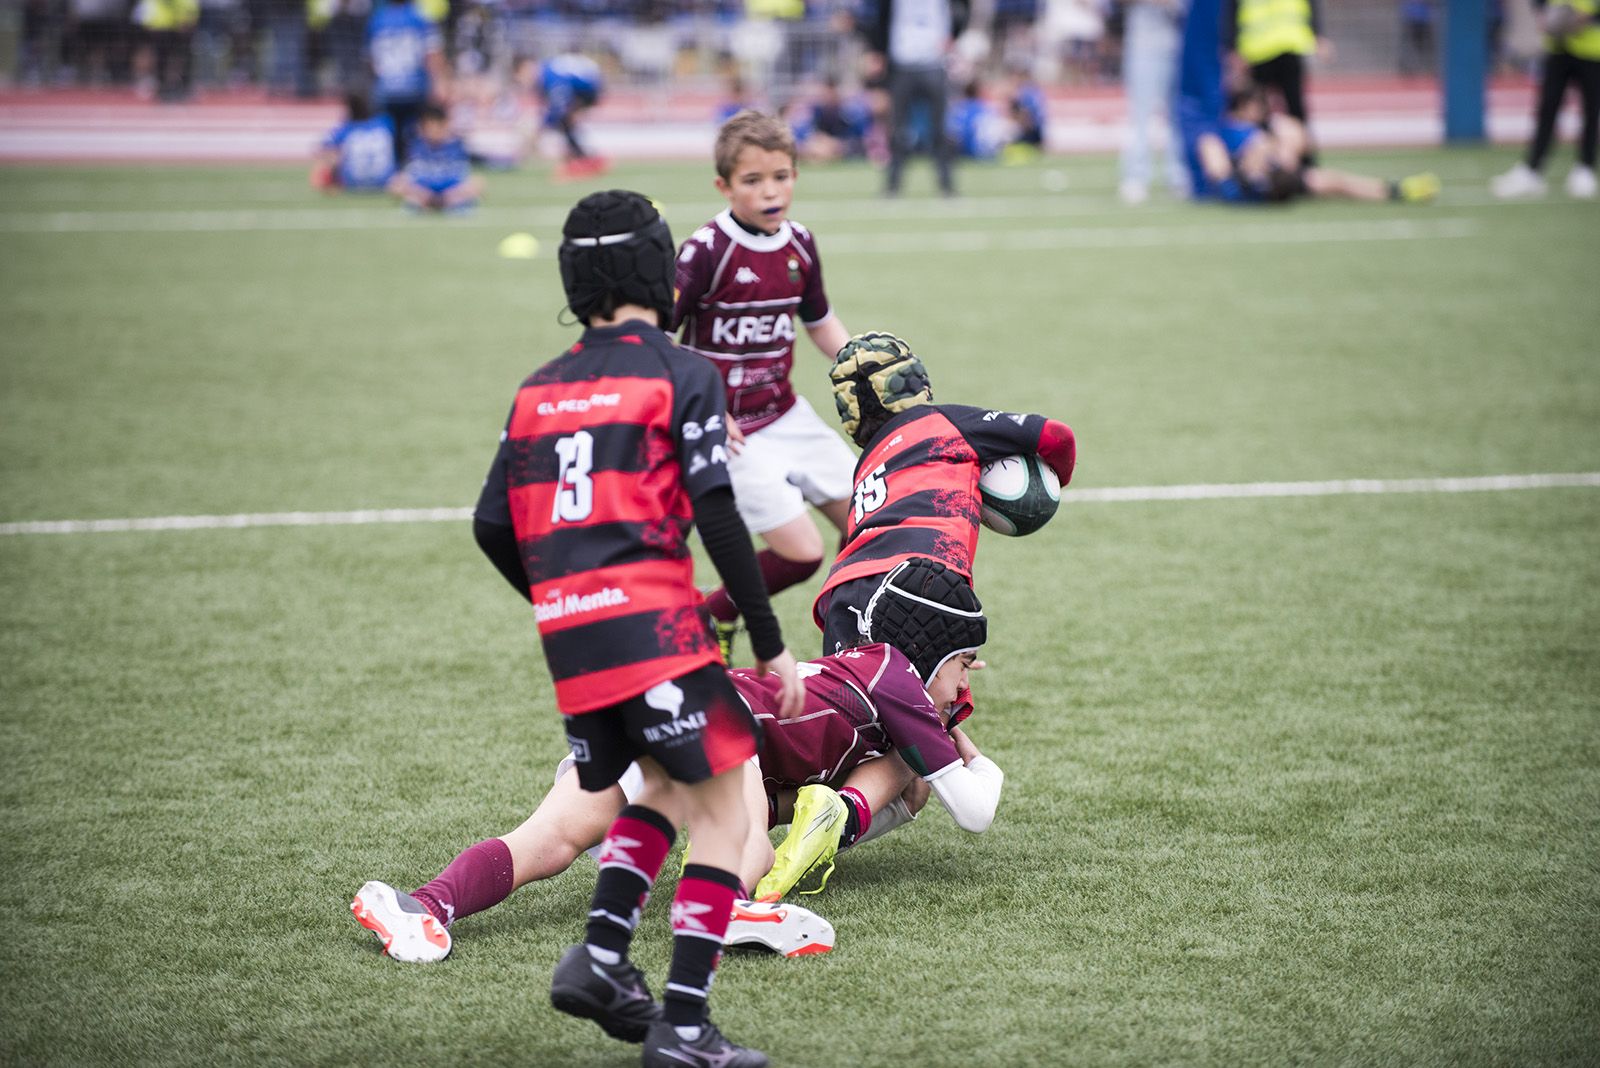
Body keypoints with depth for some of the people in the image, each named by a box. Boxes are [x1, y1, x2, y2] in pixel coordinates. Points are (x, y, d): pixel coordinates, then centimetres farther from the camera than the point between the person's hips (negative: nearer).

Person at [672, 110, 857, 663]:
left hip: (787, 415, 7)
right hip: (731, 431, -7)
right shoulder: (705, 251, -19)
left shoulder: (800, 245, 2)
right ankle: (710, 618, 10)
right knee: (800, 551, -13)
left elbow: (821, 322, 19)